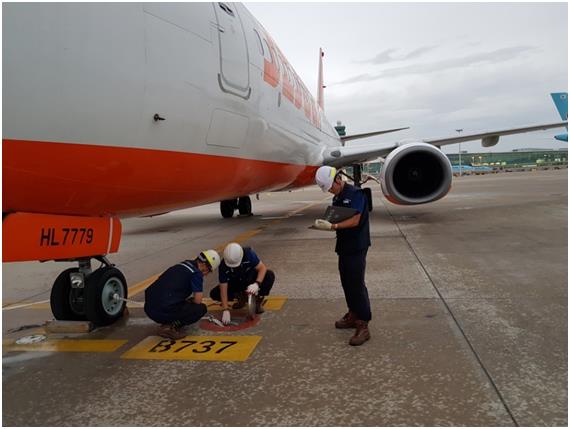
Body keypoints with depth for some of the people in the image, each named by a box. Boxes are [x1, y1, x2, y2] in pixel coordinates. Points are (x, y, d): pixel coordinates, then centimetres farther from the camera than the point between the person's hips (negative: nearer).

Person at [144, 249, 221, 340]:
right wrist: (191, 301, 15)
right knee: (201, 308, 5)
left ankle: (170, 322, 12)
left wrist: (188, 300, 28)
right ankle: (169, 327, -5)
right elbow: (198, 301, -5)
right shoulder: (196, 273, -5)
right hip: (163, 312, -9)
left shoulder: (181, 265, 18)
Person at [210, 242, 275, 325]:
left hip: (251, 279, -1)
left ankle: (258, 300, -8)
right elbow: (223, 289, -26)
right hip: (235, 284, 1)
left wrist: (257, 284, -45)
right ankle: (241, 297, 5)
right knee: (214, 294, -19)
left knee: (270, 275, -31)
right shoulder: (223, 266, -27)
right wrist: (226, 310, -32)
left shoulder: (249, 253, -29)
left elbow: (262, 268, -28)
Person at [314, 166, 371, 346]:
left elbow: (354, 220, -21)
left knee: (357, 284, -8)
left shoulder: (355, 194, -14)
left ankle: (363, 326, -3)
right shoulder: (337, 198, 13)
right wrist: (325, 223, -1)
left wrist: (332, 226, -28)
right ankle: (353, 315, 29)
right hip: (344, 245, 9)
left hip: (357, 247, -9)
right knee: (347, 282, 14)